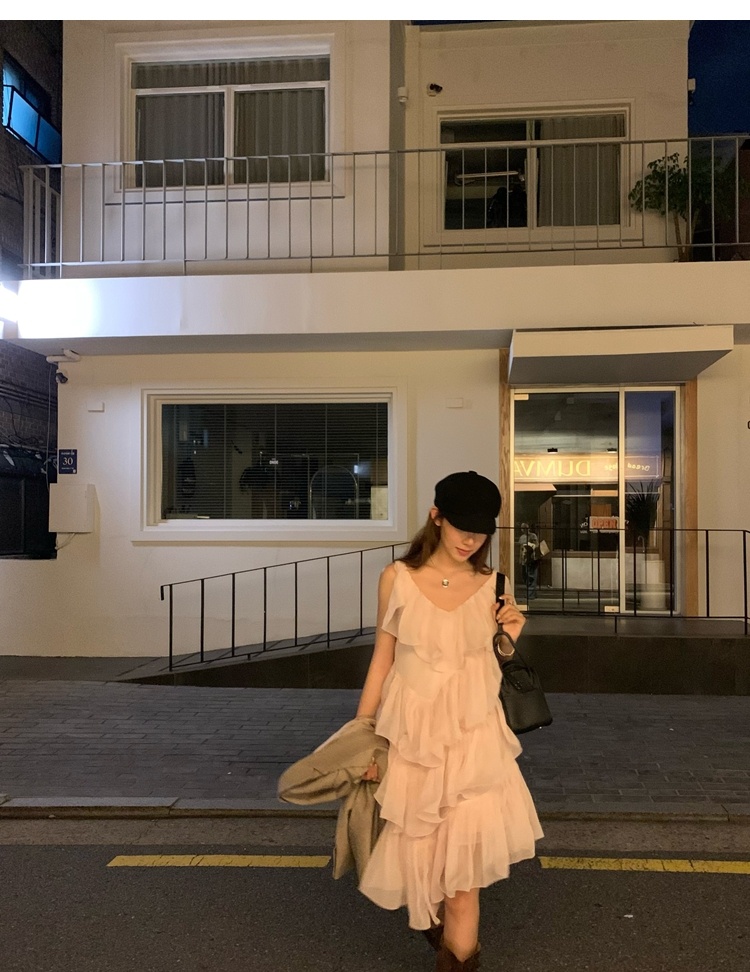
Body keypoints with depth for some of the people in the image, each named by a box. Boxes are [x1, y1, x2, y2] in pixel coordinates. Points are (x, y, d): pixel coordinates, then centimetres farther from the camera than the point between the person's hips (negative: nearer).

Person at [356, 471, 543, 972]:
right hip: (410, 732, 0)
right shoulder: (397, 578, -5)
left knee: (464, 855, -2)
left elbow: (492, 665, 10)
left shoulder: (492, 587, 0)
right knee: (420, 852, 13)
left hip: (471, 733, 0)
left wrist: (508, 638, -11)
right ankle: (444, 930, 41)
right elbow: (383, 659, 1)